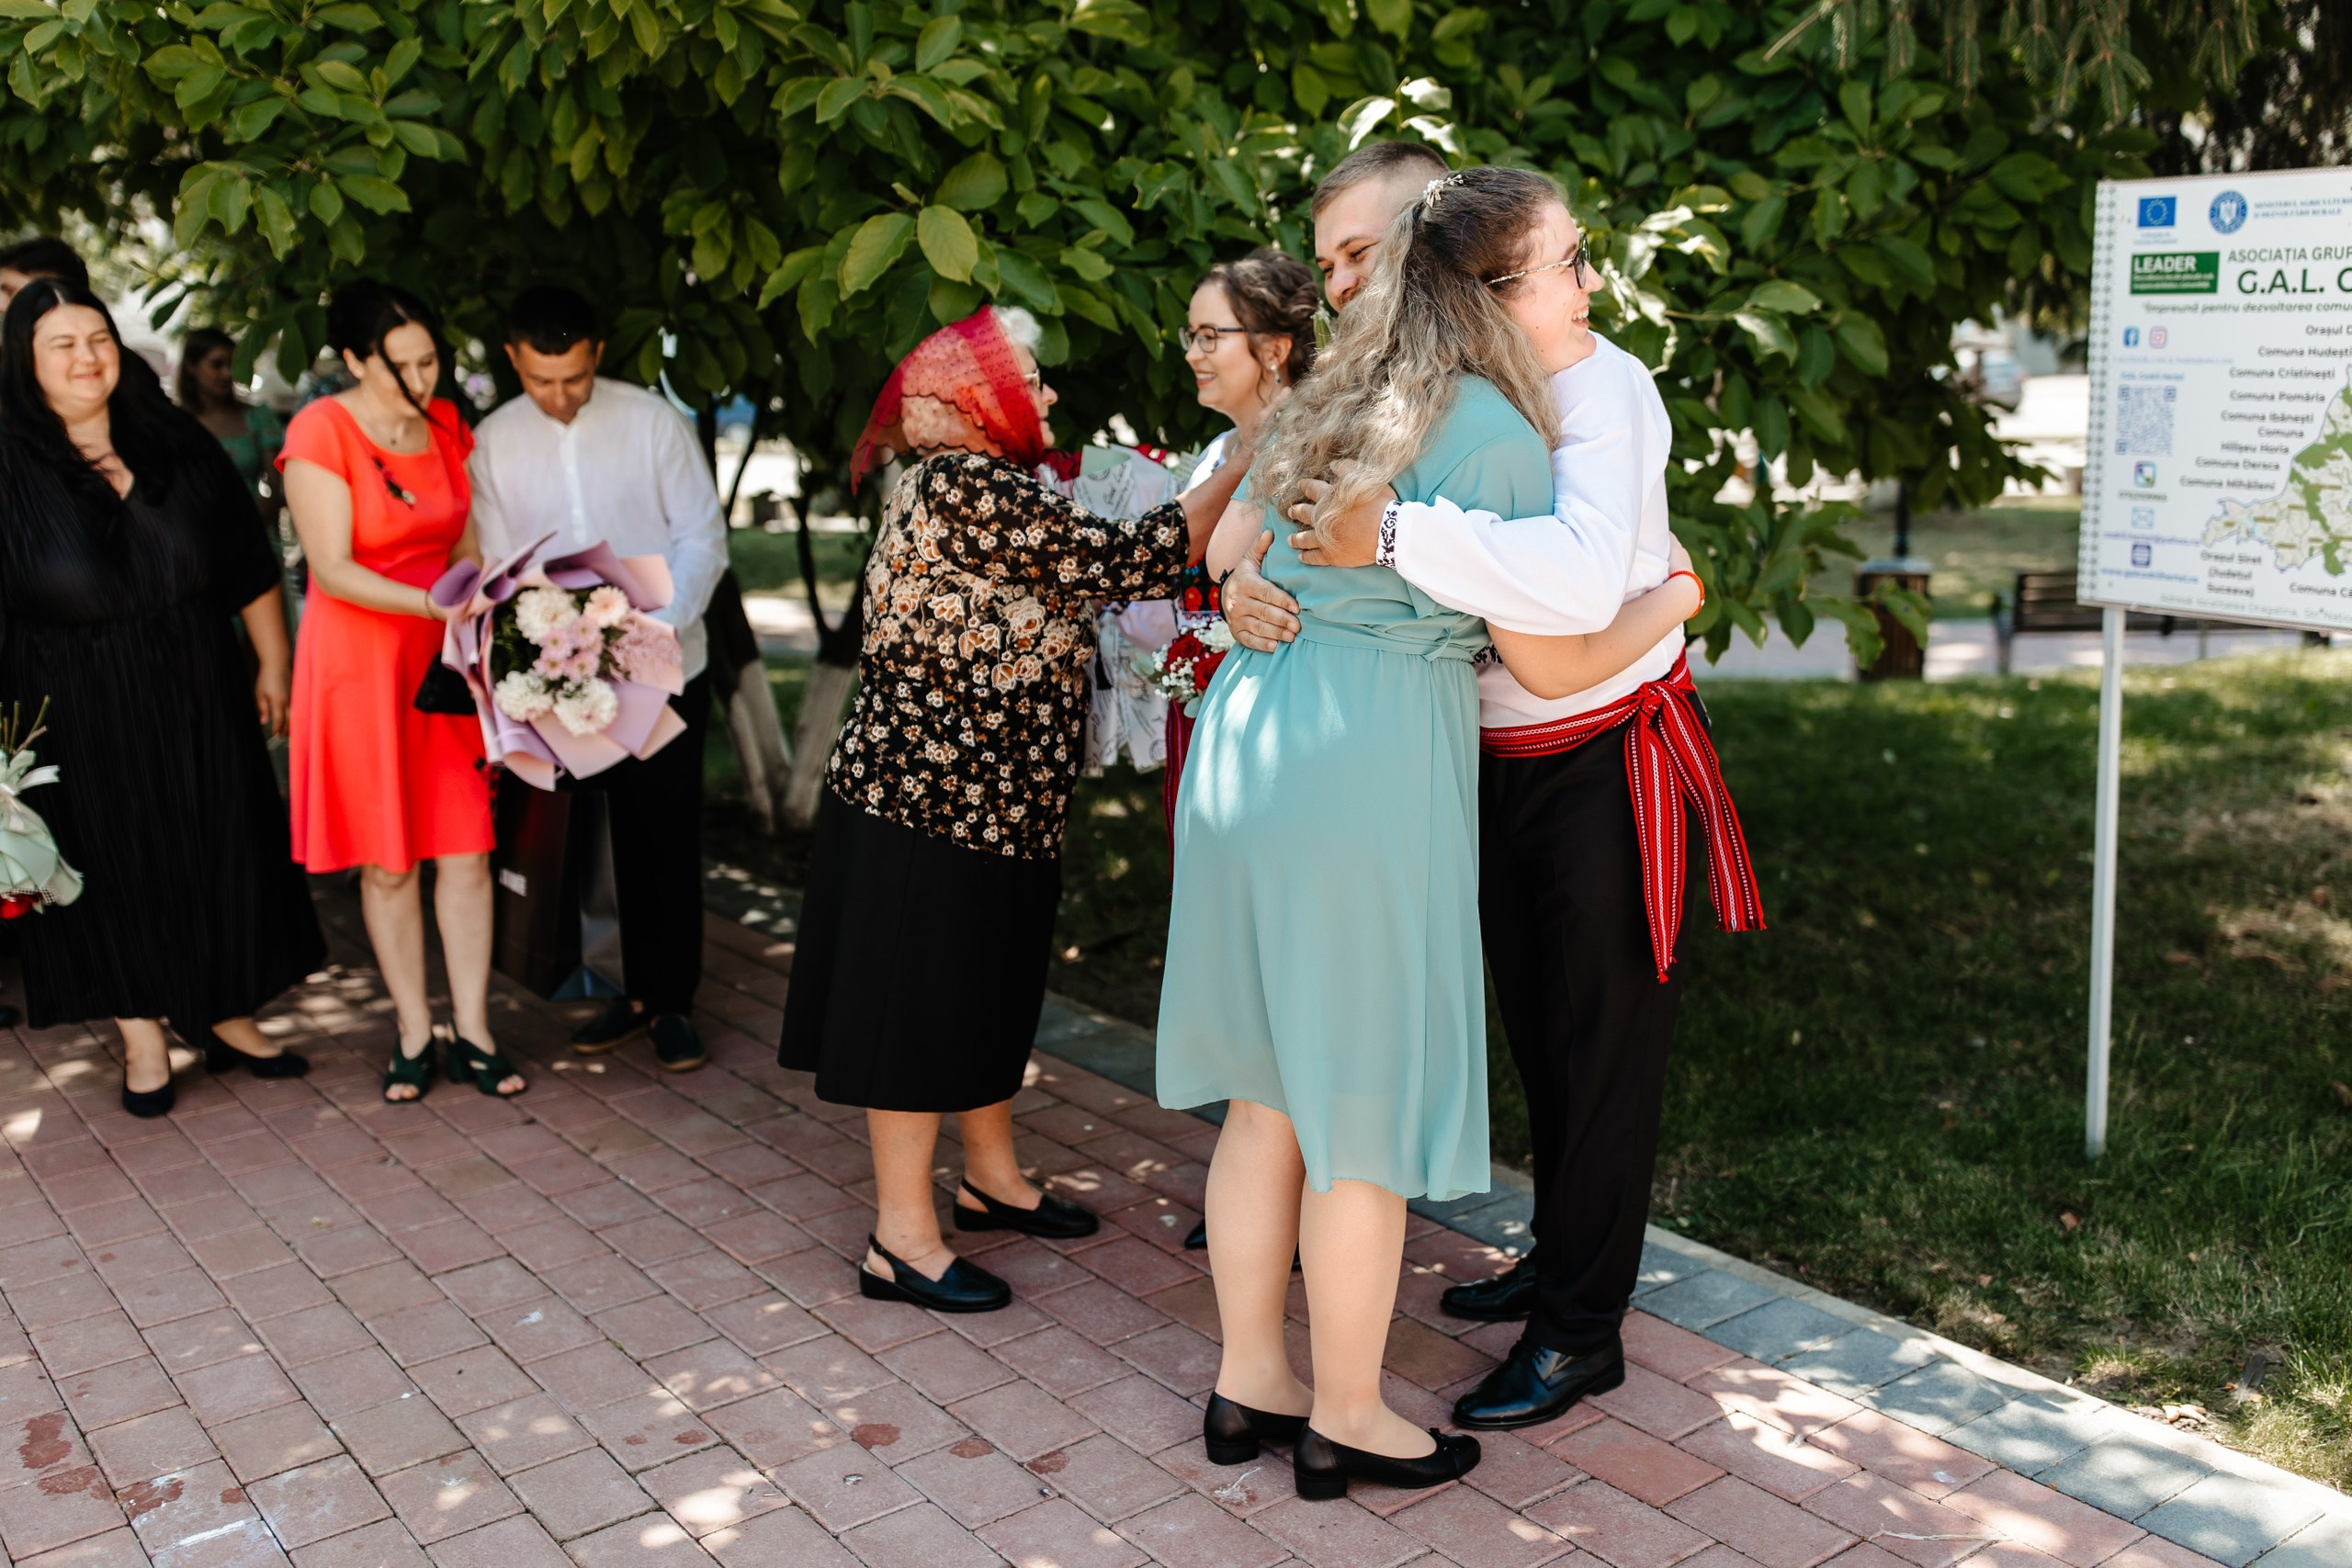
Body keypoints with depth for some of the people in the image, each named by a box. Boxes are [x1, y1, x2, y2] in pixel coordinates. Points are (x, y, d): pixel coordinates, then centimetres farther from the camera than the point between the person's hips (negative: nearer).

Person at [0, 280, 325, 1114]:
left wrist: (273, 662, 5)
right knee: (112, 860, 8)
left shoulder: (175, 441, 1)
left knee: (216, 850, 10)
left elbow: (247, 562, 6)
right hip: (80, 713, -2)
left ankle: (225, 1014, 27)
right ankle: (143, 1037, 23)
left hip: (197, 696, 3)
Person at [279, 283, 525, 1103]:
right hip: (357, 659, -4)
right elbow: (332, 569, -15)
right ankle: (414, 1035, 16)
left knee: (466, 850, 1)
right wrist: (430, 602, -25)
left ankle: (472, 1035, 9)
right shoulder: (320, 433, -10)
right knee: (387, 862, 4)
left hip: (442, 657, 4)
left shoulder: (446, 426, 7)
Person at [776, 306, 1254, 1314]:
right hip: (924, 802, -10)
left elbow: (1085, 587, 11)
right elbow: (1125, 562, -21)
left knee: (989, 994, 20)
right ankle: (902, 1239, 11)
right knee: (917, 1004, 0)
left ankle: (992, 1179, 37)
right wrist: (1244, 466, -14)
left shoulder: (985, 487, 14)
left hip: (996, 803, 10)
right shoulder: (961, 486, -18)